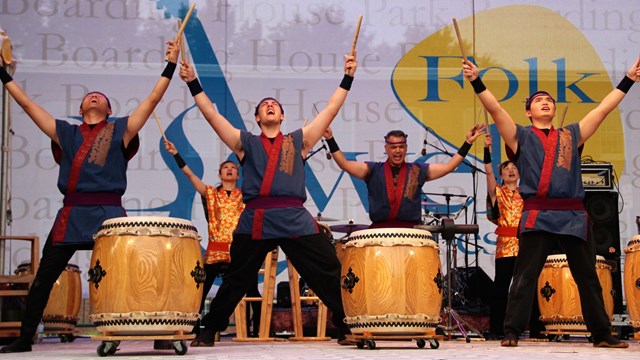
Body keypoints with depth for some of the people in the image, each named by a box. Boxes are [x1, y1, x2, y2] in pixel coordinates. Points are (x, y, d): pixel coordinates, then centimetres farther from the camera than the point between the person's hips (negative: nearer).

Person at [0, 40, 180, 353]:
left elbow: (153, 100, 6)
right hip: (71, 216, 3)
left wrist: (171, 65, 2)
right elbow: (27, 104, 18)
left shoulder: (120, 130, 11)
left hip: (110, 214, -2)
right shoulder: (66, 133, 17)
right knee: (42, 280, 5)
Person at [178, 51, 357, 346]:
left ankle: (347, 327, 4)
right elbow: (211, 114, 13)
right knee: (234, 282, 8)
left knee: (331, 274, -5)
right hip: (254, 221, 0)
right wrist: (193, 83, 9)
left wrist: (347, 78, 15)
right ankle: (209, 330, 21)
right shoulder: (245, 143, 17)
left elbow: (331, 109, 17)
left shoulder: (299, 141, 18)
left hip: (296, 220, 0)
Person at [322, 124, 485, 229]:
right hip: (380, 227, 0)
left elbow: (448, 167, 8)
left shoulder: (418, 170, 11)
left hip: (411, 228, 0)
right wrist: (331, 140, -6)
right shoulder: (373, 170, 9)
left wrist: (467, 143, 3)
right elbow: (344, 164, 2)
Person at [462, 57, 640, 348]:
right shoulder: (521, 136, 12)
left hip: (573, 216, 3)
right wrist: (476, 81, -10)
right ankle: (511, 332, -2)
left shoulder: (571, 135, 20)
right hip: (538, 215, -3)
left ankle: (602, 335, 13)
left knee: (588, 278, 6)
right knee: (525, 277, -5)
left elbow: (603, 109, 21)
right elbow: (495, 109, 1)